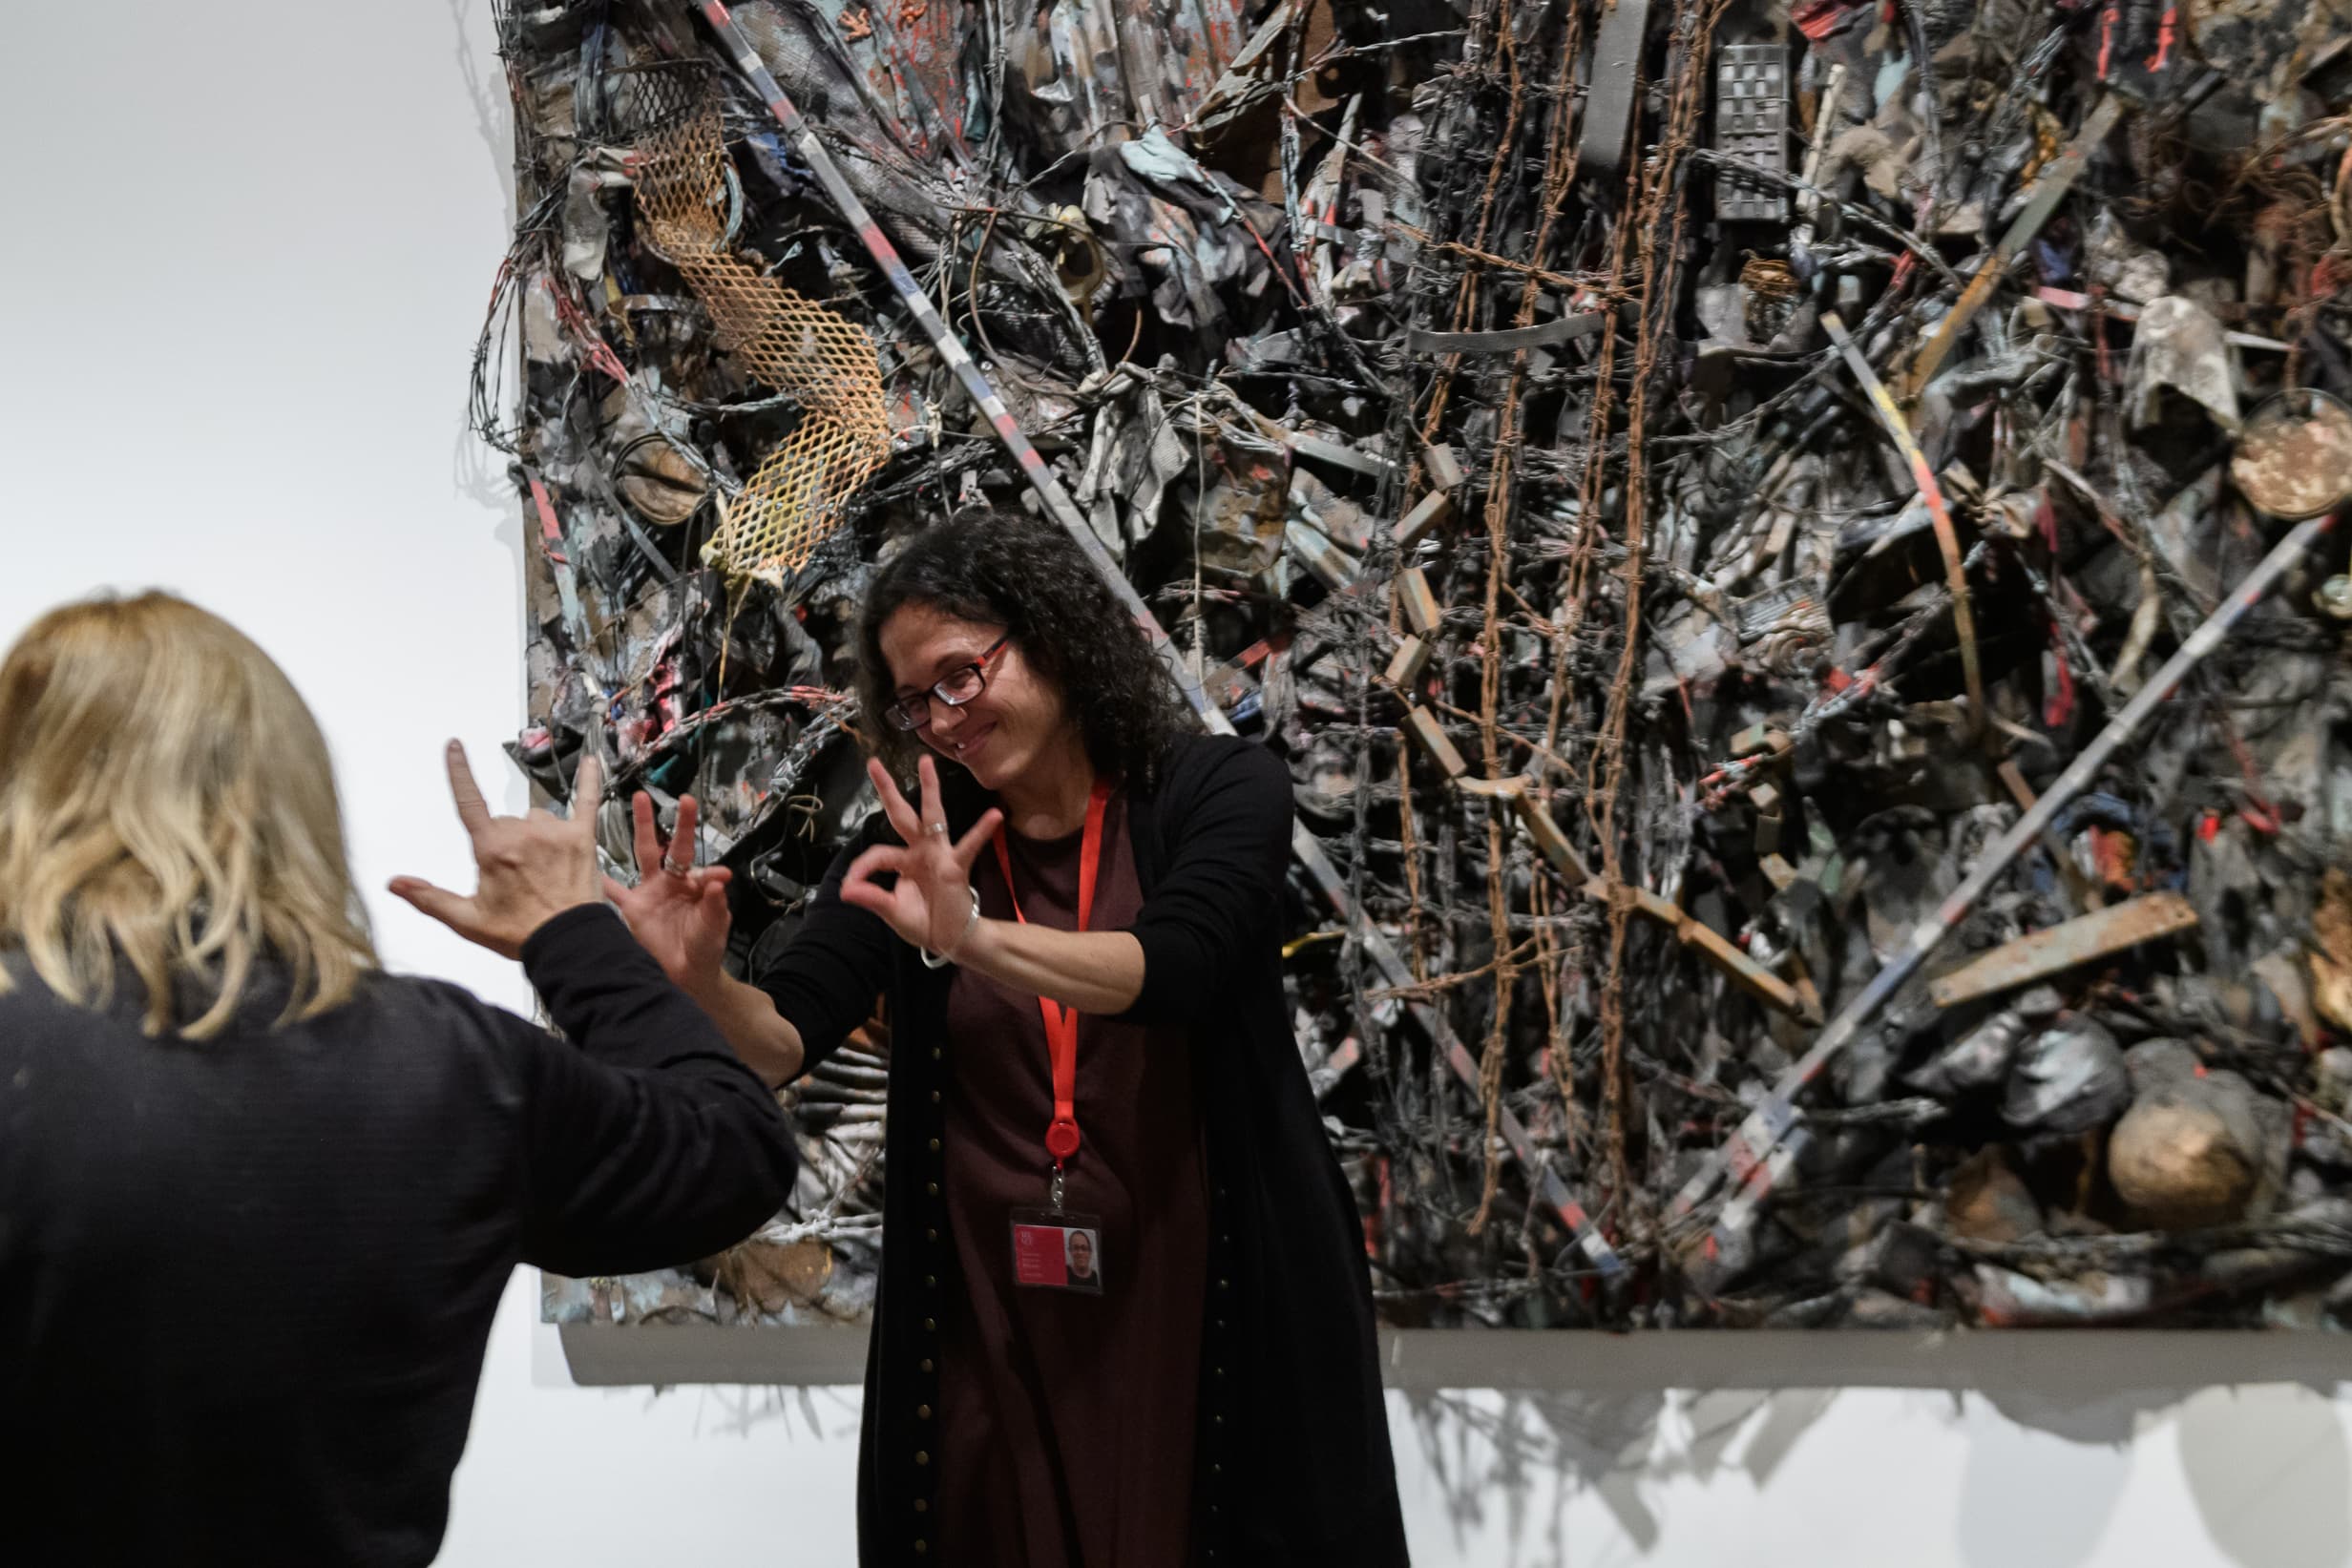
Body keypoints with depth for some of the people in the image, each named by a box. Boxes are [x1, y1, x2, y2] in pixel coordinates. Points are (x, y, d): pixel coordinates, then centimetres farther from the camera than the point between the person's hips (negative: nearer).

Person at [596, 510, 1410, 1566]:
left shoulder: (1223, 794, -5)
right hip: (996, 1330, 2)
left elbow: (1170, 968, -23)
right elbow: (779, 1037, -7)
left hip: (1211, 1320, -2)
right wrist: (698, 982, -29)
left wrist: (975, 940, -39)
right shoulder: (917, 847, 3)